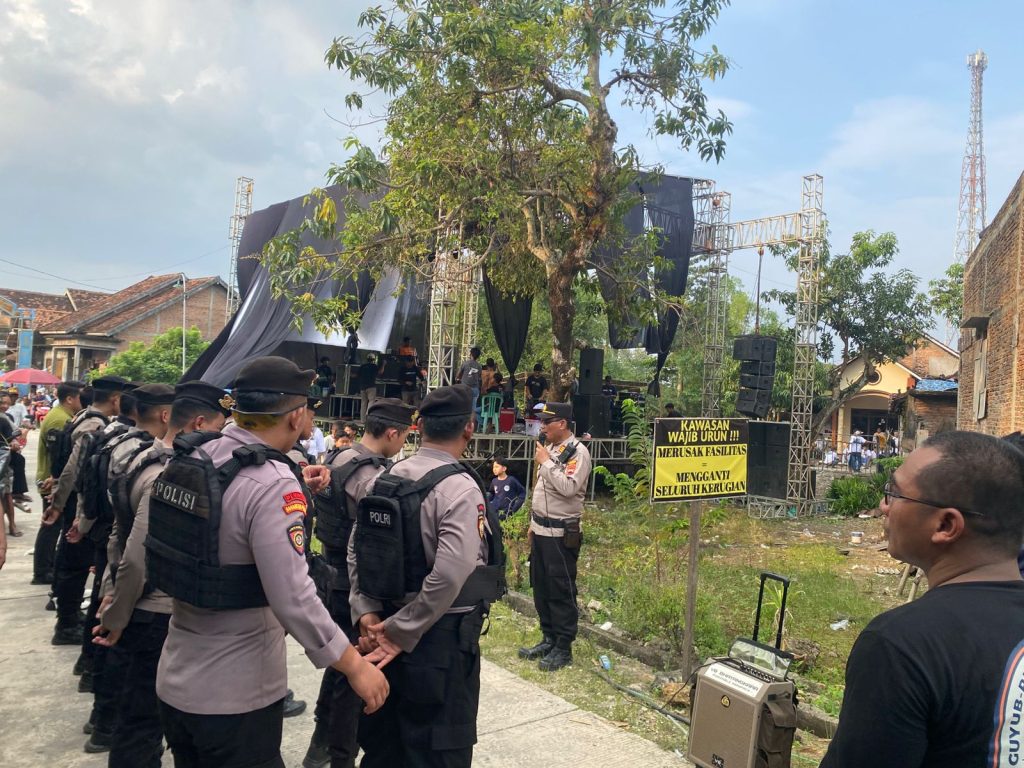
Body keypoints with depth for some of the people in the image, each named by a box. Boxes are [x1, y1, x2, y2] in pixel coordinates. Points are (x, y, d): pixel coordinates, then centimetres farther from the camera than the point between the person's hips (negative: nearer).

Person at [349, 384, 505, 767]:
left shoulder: (387, 478, 2)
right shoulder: (459, 488, -19)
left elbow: (356, 550, 5)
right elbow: (451, 574, -26)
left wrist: (367, 613, 2)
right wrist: (401, 631, -17)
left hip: (388, 627, 7)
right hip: (442, 638, -7)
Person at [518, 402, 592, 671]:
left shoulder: (577, 451, -15)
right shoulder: (550, 448, 12)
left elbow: (568, 488, -28)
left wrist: (546, 462, -20)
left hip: (562, 534, -9)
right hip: (541, 530, 9)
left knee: (561, 591, 0)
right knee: (541, 587, 15)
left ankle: (563, 648, 11)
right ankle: (549, 639, 28)